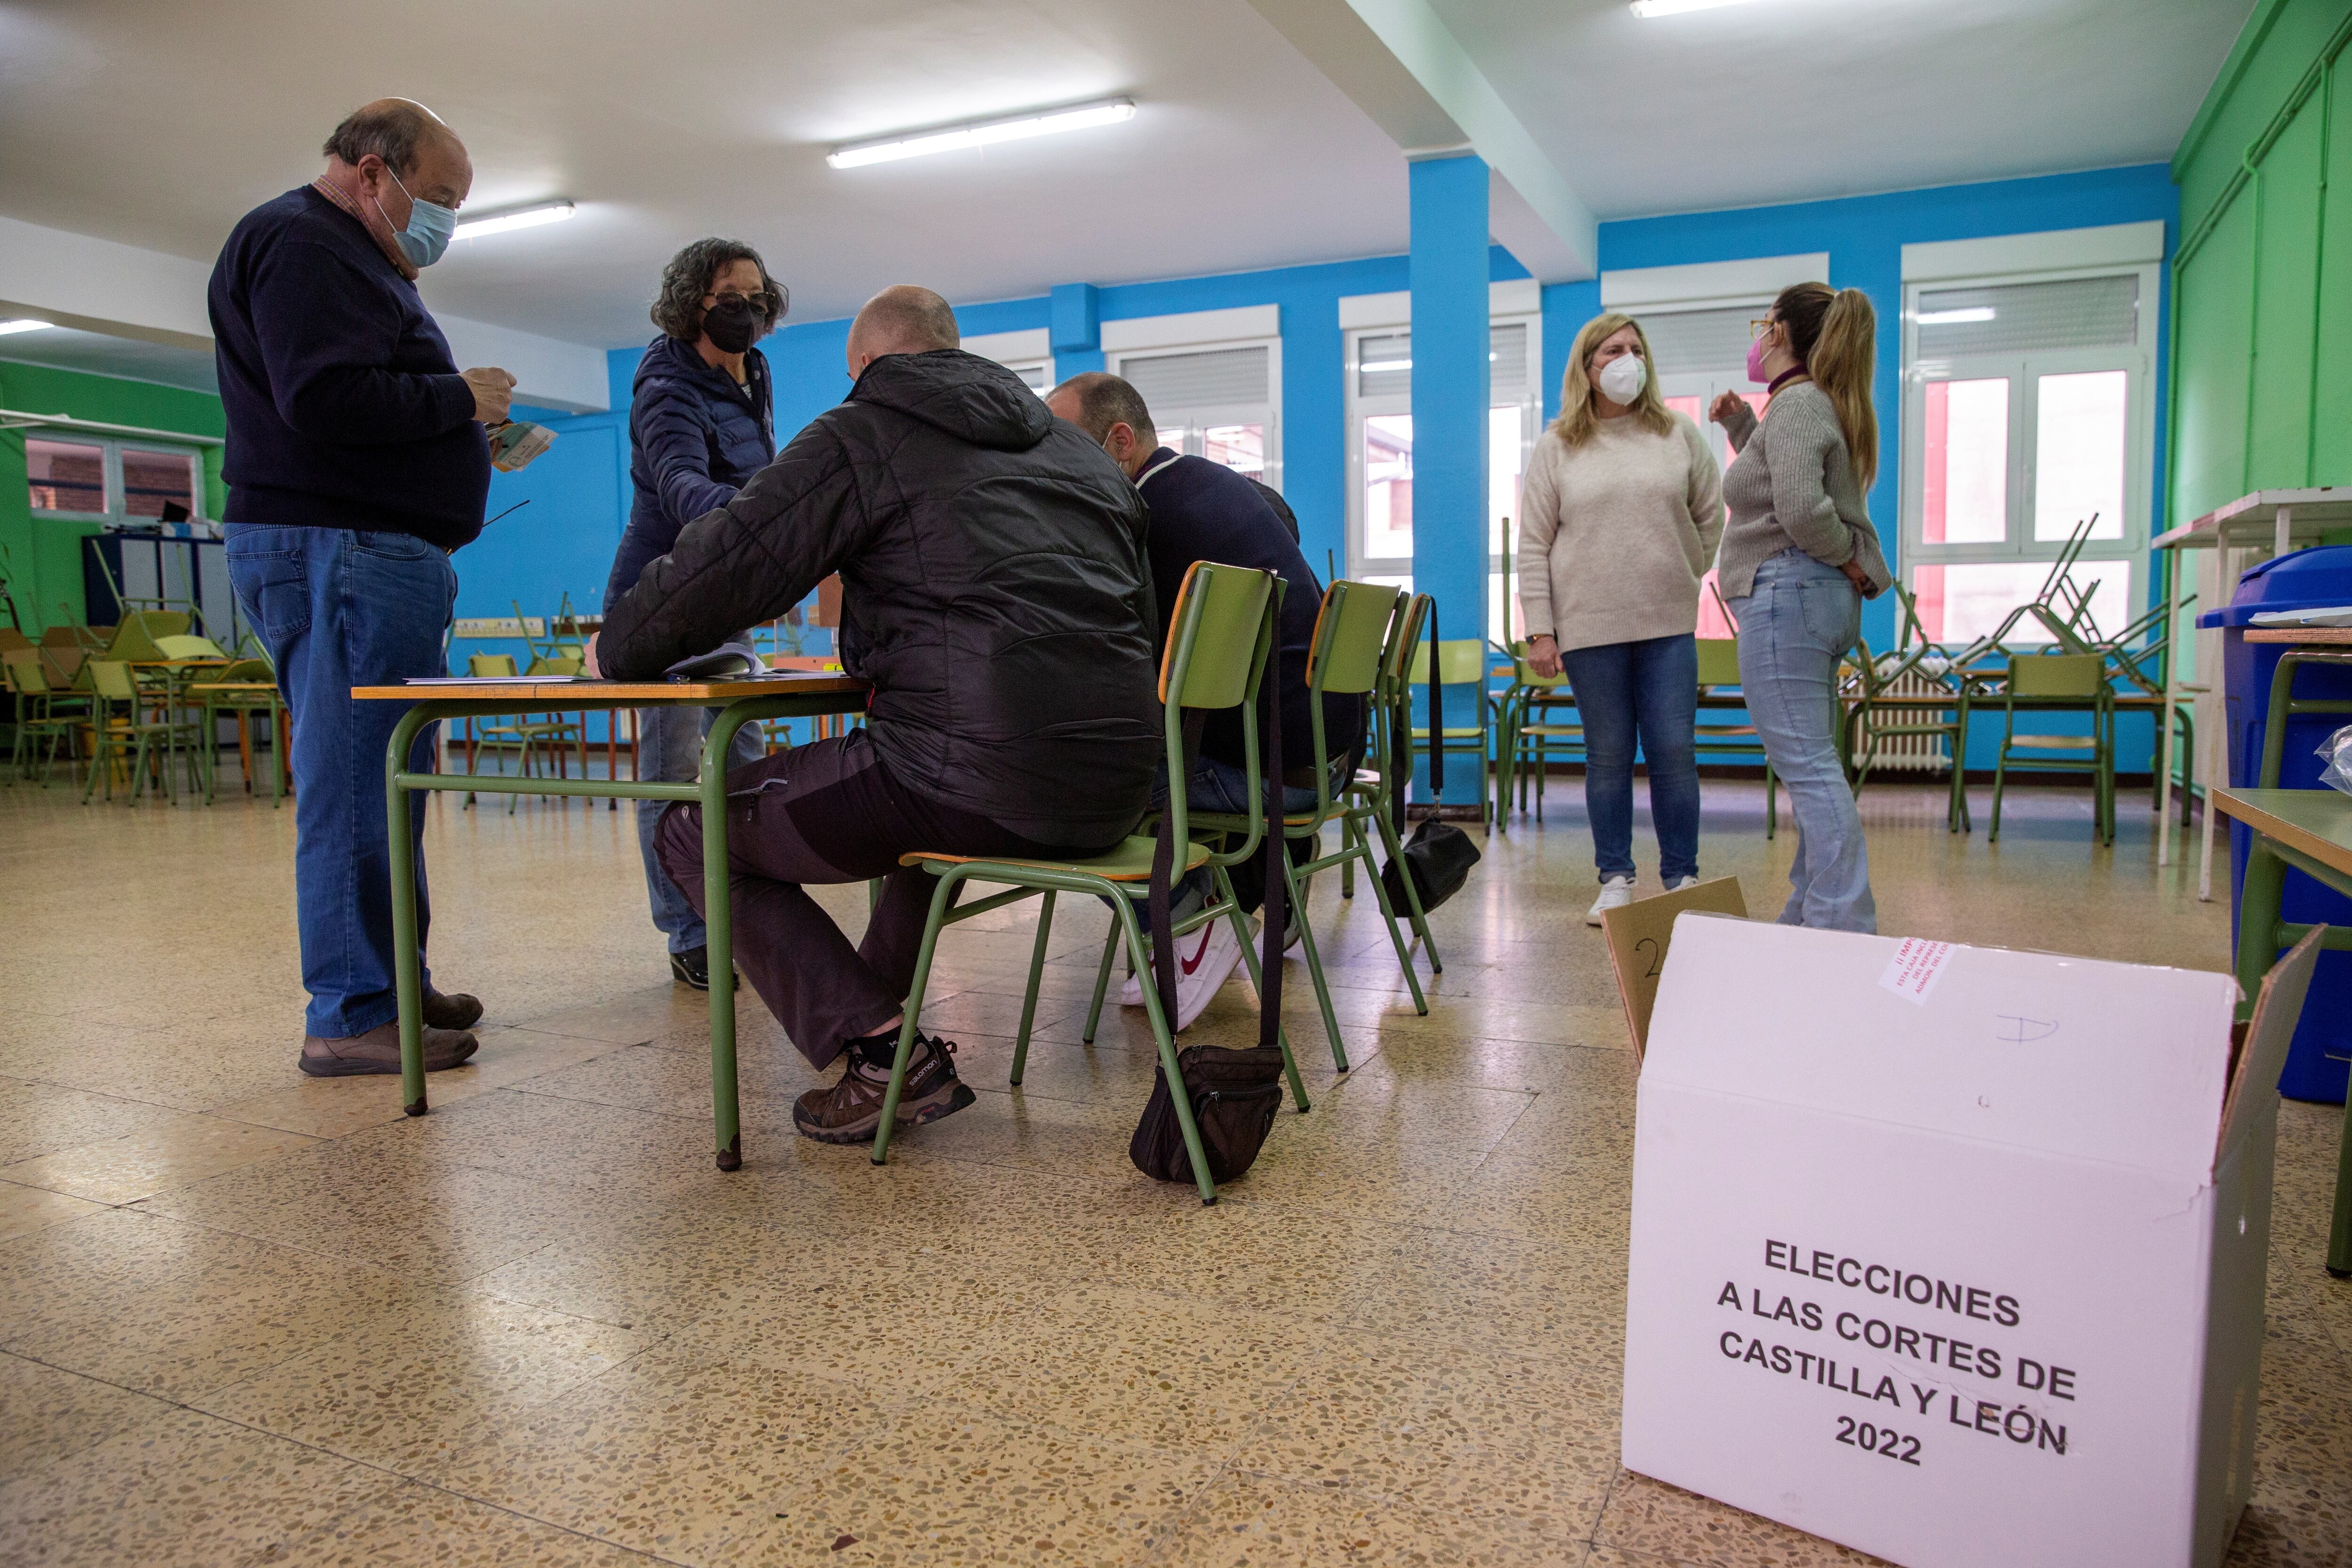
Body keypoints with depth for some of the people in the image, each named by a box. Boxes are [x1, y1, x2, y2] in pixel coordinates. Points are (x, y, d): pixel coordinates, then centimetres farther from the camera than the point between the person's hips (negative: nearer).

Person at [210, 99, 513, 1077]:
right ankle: (351, 1016, -5)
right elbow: (328, 400, -22)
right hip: (335, 552, -11)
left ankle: (393, 983, 19)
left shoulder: (348, 257, 26)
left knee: (392, 775, 11)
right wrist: (459, 399, -10)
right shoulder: (300, 244, -8)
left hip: (378, 553, 11)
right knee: (355, 783, -10)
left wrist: (476, 437, 13)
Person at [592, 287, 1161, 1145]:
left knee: (695, 832, 9)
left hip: (984, 782, -8)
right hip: (1116, 791, 8)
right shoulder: (1079, 449, 23)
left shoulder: (863, 436, 4)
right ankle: (874, 1005, 35)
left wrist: (616, 647, 22)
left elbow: (721, 566, 2)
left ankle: (881, 1051, -2)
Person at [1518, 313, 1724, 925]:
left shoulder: (1679, 434, 7)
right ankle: (1615, 880, 15)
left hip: (1669, 624, 1)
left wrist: (1684, 578, 11)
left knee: (1675, 752, 1)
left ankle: (1683, 879, 12)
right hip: (1589, 627, -1)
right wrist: (1539, 630, -5)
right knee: (1607, 755, 5)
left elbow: (1711, 517, 16)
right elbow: (1534, 544, 0)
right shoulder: (1557, 445, 3)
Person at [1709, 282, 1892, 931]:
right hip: (1822, 600, 11)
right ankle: (1810, 921, 20)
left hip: (1786, 592, -11)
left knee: (1808, 768, -12)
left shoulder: (1797, 402, -11)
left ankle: (1845, 931, -12)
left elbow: (1802, 508, -25)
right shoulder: (1817, 404, 19)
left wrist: (1850, 561, -9)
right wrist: (1741, 427, 22)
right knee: (1814, 768, 13)